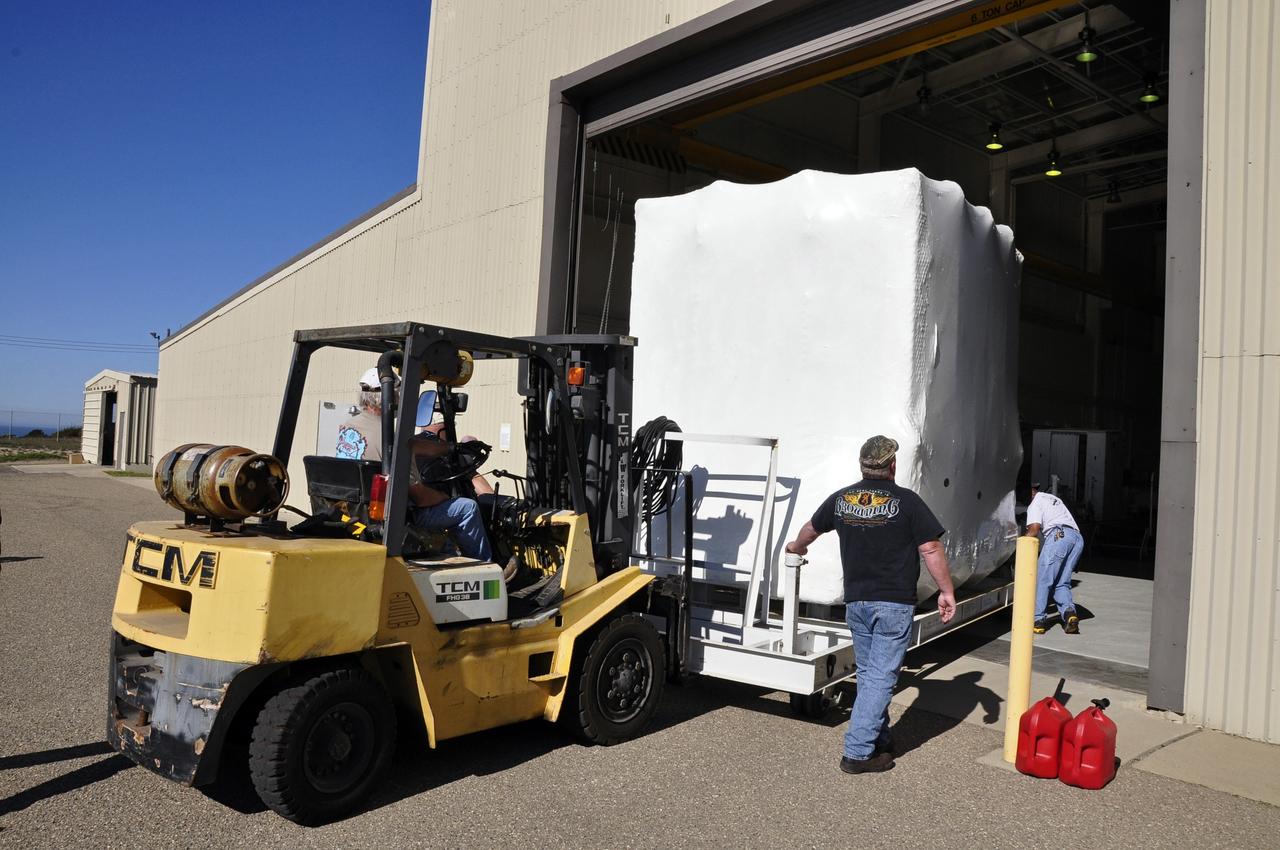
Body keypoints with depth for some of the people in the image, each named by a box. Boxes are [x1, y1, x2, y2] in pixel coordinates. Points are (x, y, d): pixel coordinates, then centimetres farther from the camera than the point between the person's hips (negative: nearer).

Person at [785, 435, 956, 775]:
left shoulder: (840, 499, 5)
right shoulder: (906, 501, -11)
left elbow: (811, 528, 21)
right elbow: (931, 549, -11)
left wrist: (796, 546, 42)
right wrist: (946, 591, -1)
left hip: (856, 602, 5)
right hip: (894, 604, -5)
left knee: (868, 674, 18)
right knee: (881, 678, -1)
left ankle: (879, 741, 30)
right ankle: (858, 753, -1)